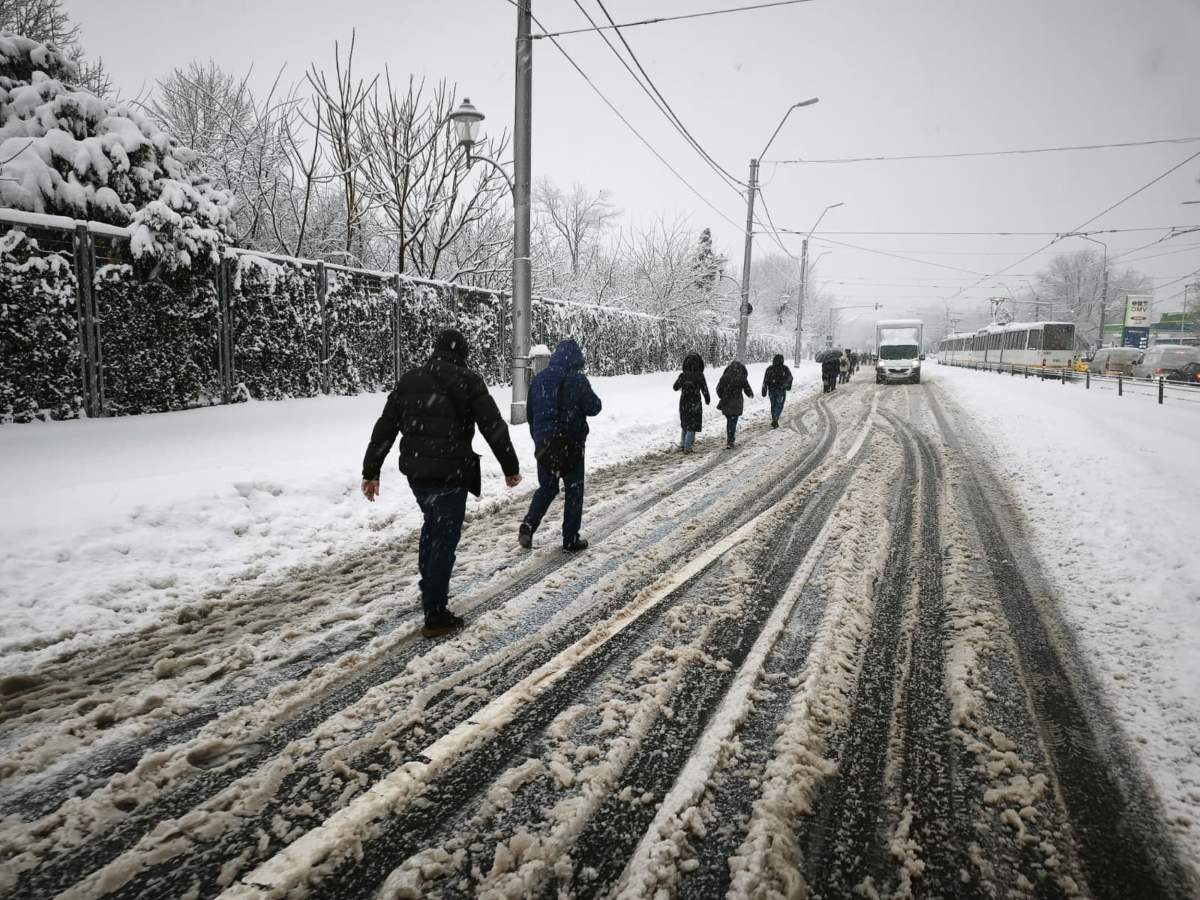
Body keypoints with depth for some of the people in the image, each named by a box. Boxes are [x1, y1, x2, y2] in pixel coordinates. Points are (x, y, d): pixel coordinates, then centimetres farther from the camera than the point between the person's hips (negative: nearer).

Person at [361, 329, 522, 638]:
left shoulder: (408, 380, 9)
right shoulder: (467, 381, -7)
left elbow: (384, 429, 9)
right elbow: (494, 427, -7)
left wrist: (371, 472, 14)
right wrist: (511, 468, 3)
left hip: (415, 471, 6)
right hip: (449, 474, -6)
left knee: (432, 524, 27)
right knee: (445, 539, 1)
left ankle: (428, 588, 40)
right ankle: (436, 616, 4)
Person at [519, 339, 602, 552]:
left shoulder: (539, 379, 5)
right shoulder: (577, 379, -13)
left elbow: (531, 414, 11)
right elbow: (593, 407, -9)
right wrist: (587, 394, 11)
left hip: (544, 444, 5)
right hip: (571, 445, -4)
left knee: (546, 487, 20)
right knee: (574, 491, 8)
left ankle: (528, 524, 1)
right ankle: (571, 539, 12)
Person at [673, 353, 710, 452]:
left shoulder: (683, 375, -5)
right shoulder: (699, 376, -14)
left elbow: (675, 387, 7)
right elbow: (704, 389, -8)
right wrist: (707, 400, 10)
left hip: (683, 404, 4)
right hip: (695, 404, -3)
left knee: (685, 425, 20)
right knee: (692, 426, 6)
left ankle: (682, 445, 21)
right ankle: (687, 447, 3)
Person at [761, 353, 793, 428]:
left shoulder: (769, 368, -4)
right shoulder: (785, 369, -6)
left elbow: (765, 380, -6)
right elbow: (790, 378, 9)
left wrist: (764, 391, -2)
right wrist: (789, 386, 29)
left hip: (772, 390, 2)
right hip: (781, 391, -2)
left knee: (773, 405, 18)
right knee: (779, 405, 6)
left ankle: (774, 420, 24)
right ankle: (775, 420, -10)